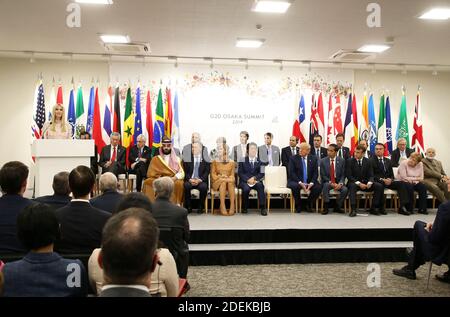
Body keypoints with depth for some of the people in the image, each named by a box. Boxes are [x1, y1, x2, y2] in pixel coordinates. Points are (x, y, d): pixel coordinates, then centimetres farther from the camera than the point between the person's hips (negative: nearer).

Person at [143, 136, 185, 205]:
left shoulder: (177, 159, 14)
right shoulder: (155, 159, 14)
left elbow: (181, 173, 1)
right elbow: (150, 174, 5)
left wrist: (174, 178, -19)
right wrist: (160, 179, -12)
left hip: (173, 181, 0)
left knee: (179, 183, -33)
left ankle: (176, 204, -27)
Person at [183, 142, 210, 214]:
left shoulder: (205, 159, 6)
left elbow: (206, 172, -1)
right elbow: (186, 171, 5)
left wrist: (200, 180, -17)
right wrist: (190, 179, -14)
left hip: (201, 181, -1)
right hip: (190, 180, 1)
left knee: (203, 187, -33)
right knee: (186, 185, -31)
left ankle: (201, 207, -16)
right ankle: (188, 207, -18)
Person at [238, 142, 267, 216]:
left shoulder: (260, 161, 12)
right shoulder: (243, 160, 10)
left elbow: (261, 174, 4)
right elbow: (240, 173, 2)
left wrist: (254, 178, -15)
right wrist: (248, 179, -14)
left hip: (256, 181, 1)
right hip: (244, 181, -1)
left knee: (260, 185, -32)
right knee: (246, 188, -33)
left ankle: (263, 208, -30)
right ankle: (244, 208, -13)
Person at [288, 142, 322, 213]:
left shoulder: (313, 159, 7)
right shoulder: (293, 158, -1)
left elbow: (315, 173, 2)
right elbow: (291, 173, -8)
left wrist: (311, 183, -16)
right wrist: (300, 183, -22)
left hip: (309, 182, 2)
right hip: (296, 182, -2)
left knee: (318, 187, -25)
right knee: (295, 186, -35)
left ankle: (309, 205, 0)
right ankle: (298, 205, -8)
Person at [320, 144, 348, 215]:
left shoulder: (342, 160, 2)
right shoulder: (323, 161, -1)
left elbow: (343, 175, 1)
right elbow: (323, 175, -3)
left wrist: (340, 183, -17)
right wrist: (331, 183, -17)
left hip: (338, 182, 1)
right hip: (327, 182, -1)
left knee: (345, 189, -27)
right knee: (326, 186, -35)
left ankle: (337, 207, -5)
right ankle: (326, 207, -22)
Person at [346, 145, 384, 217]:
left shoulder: (367, 161, 6)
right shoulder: (349, 161, -3)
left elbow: (371, 175, 4)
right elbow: (349, 176, -10)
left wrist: (369, 183, -19)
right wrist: (359, 183, -22)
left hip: (365, 183, 4)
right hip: (354, 183, -3)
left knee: (379, 186, -19)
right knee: (352, 186, -37)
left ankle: (373, 208, -11)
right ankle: (353, 209, -37)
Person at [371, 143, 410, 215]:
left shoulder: (388, 161, 19)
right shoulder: (371, 161, 2)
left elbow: (391, 174, 16)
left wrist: (390, 179, -8)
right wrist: (382, 180, -18)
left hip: (388, 181, 5)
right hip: (377, 182, -5)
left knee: (401, 183, -20)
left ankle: (402, 207, -25)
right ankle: (381, 207, -26)